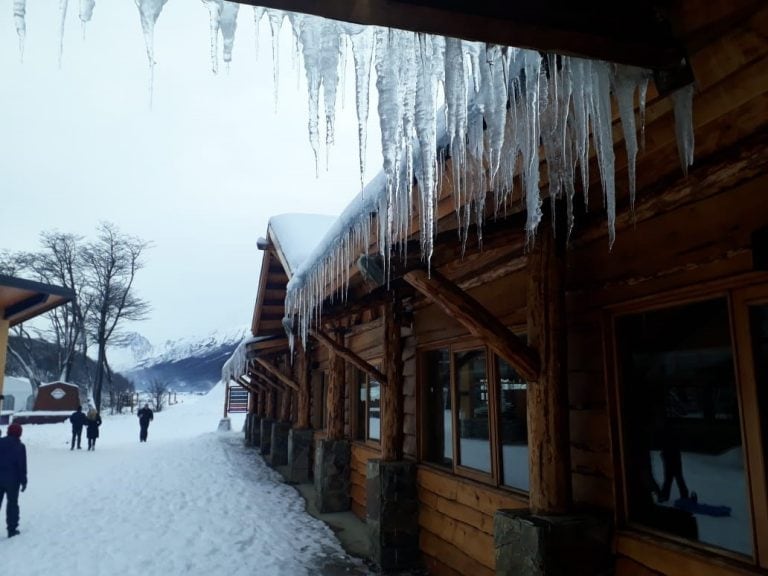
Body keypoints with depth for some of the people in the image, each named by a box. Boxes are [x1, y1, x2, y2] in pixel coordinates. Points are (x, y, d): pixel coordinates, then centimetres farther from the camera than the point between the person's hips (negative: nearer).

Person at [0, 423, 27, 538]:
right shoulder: (20, 446, -11)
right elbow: (22, 466, -10)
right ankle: (12, 529, 12)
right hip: (12, 479, -3)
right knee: (12, 503, 9)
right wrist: (23, 481, -2)